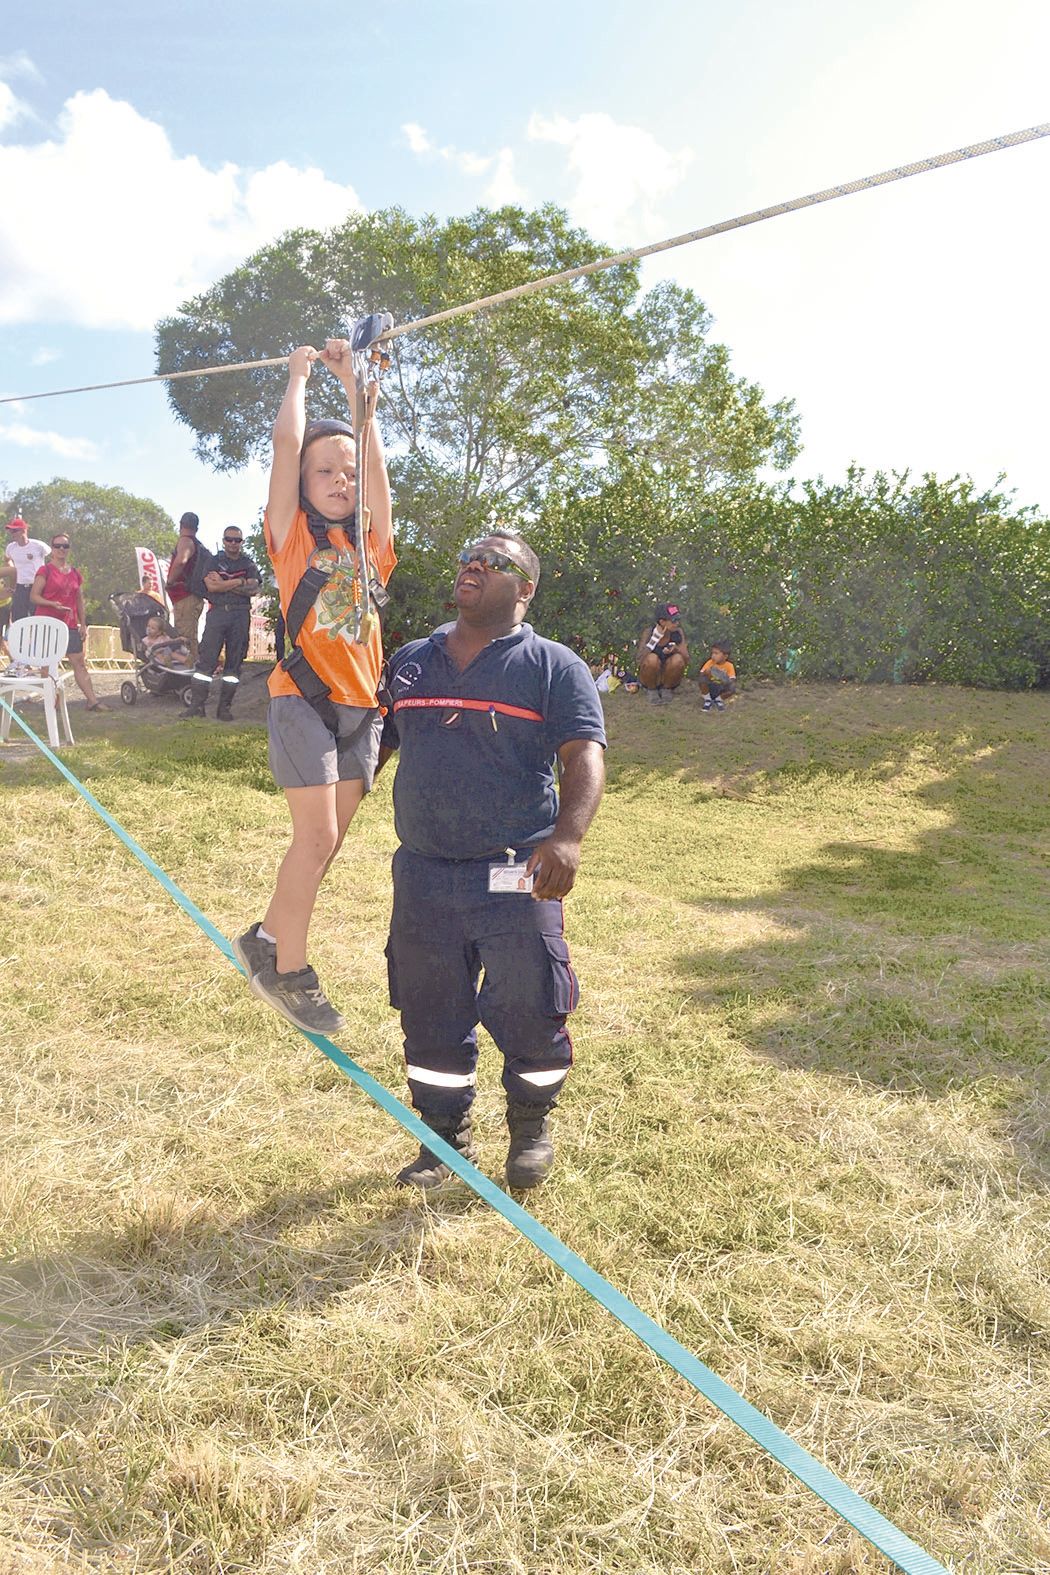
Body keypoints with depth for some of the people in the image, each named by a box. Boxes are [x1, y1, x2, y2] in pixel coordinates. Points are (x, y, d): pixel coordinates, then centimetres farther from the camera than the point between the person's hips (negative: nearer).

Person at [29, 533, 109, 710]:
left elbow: (79, 601, 17)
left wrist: (83, 624, 12)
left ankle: (92, 700, -3)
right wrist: (53, 604, -21)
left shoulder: (75, 574, 13)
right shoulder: (45, 571, -3)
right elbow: (34, 596, -7)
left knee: (79, 662, 0)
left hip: (69, 625, 5)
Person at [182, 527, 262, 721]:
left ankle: (225, 708, 4)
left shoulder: (248, 564, 15)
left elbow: (253, 589, -3)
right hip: (217, 611, -1)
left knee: (235, 660, 0)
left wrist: (224, 584, -5)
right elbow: (211, 586, -6)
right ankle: (197, 704, -7)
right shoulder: (213, 562, 12)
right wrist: (240, 582, -6)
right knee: (206, 658, -8)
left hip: (240, 614, 1)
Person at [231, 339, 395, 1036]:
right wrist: (300, 373, 9)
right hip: (305, 698, -5)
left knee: (329, 840, 8)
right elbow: (287, 441, -5)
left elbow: (377, 461, 8)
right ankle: (289, 970, 3)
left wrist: (355, 385, 14)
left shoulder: (370, 542, 13)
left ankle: (268, 940, 25)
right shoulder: (293, 535, 2)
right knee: (317, 834, -11)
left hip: (362, 705, 5)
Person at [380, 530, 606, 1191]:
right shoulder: (409, 662, 14)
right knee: (430, 1017, 11)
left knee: (528, 1012, 1)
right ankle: (446, 1137, 30)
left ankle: (532, 1128, 29)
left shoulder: (554, 667, 0)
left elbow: (585, 755, -11)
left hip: (516, 876, -4)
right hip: (421, 875, 4)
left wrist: (568, 836, -28)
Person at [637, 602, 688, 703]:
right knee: (652, 659, -32)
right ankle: (652, 690, -5)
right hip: (651, 679, -2)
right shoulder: (649, 633, -15)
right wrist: (655, 639, -28)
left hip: (668, 678, 2)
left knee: (678, 659, -28)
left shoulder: (678, 632, -9)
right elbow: (640, 661, -25)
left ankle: (666, 689, -1)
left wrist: (675, 649, -30)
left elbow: (686, 661, -11)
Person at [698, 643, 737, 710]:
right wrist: (705, 673, -35)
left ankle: (718, 700, 2)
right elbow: (701, 675, -13)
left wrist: (727, 680, -38)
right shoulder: (710, 662, -9)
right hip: (710, 688, 0)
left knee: (732, 688, -30)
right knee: (702, 680, -31)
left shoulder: (729, 666, -11)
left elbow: (733, 680, -17)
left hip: (721, 689, 0)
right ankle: (707, 700, -4)